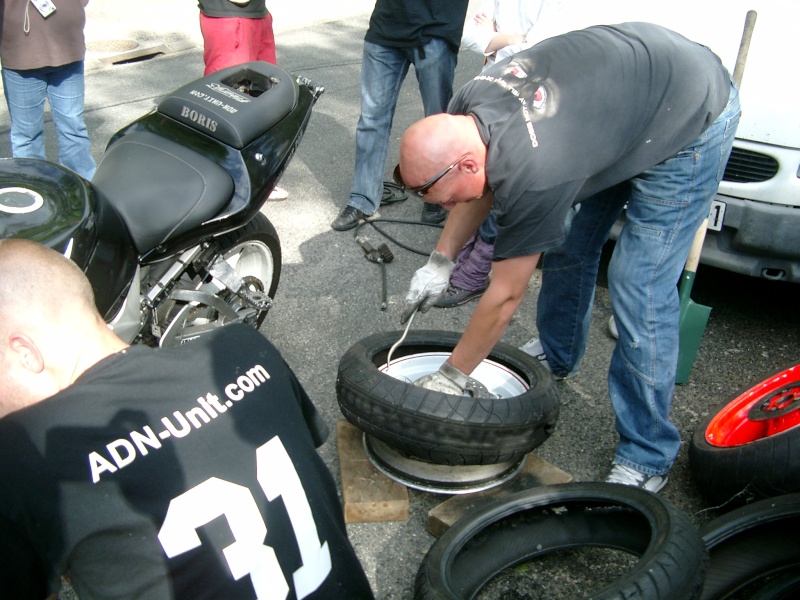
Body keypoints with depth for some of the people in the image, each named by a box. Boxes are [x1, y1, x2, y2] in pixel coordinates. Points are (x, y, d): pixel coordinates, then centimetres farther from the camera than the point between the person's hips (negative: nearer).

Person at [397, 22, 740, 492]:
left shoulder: (531, 174, -37)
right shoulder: (465, 110, -15)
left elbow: (505, 297, -25)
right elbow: (482, 189, 7)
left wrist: (449, 377, -14)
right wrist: (440, 261, 0)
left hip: (693, 122, -9)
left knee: (641, 292, -12)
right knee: (568, 243, 15)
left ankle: (648, 458, 2)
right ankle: (557, 355, 39)